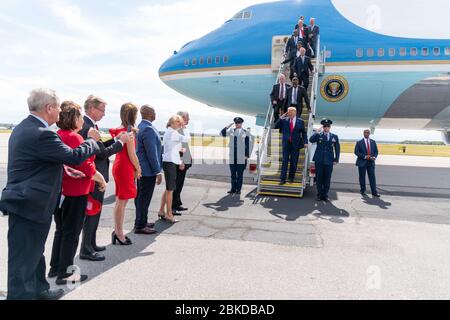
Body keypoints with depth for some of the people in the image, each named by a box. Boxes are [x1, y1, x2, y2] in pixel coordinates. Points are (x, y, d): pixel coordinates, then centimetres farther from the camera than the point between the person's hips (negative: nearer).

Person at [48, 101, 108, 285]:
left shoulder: (57, 136, 6)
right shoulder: (74, 138, -19)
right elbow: (87, 167, -20)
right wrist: (101, 180, -6)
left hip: (60, 191, 8)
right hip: (75, 193, -8)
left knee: (61, 230, 20)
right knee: (71, 233, 5)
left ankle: (55, 268, 32)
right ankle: (64, 273, 16)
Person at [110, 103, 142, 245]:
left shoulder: (119, 130, 10)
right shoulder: (129, 131, -15)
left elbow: (120, 150, 10)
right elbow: (132, 154, -15)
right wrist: (138, 169, -1)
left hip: (118, 165, 9)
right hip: (125, 168, -9)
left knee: (120, 201, 15)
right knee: (122, 202, 0)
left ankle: (117, 231, 24)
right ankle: (119, 234, 10)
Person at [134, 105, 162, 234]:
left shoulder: (141, 127, 12)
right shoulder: (148, 129, -19)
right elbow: (152, 152, -21)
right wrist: (158, 172, -17)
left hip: (141, 169, 10)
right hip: (148, 170, -10)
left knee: (141, 197, 17)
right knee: (144, 198, -2)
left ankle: (141, 222, 29)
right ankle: (140, 226, 6)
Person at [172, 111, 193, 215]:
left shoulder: (186, 130, 15)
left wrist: (189, 157, 19)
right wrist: (180, 162, -22)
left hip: (185, 161, 9)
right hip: (180, 162, -9)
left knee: (180, 184, 16)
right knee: (176, 185, -4)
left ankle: (177, 204, 27)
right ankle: (172, 207, 4)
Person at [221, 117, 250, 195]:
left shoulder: (245, 132, 0)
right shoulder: (231, 130, 9)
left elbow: (247, 145, -1)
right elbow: (222, 133, 2)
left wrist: (247, 156, -7)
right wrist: (228, 126, -7)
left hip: (241, 157, -3)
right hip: (232, 157, 3)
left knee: (240, 174, 2)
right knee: (233, 174, 9)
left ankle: (238, 189, 9)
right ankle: (233, 189, 18)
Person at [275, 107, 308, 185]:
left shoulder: (300, 121, 3)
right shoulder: (284, 120, 3)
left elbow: (304, 133, 7)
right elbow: (276, 126, -3)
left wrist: (305, 142, -3)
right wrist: (281, 118, -11)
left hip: (295, 144, 0)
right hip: (286, 144, 0)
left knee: (293, 162, 6)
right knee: (285, 161, -2)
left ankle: (291, 177, 21)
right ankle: (282, 179, 0)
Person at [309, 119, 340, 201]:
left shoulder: (334, 137, 10)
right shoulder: (318, 135, 6)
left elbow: (337, 149, 11)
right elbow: (311, 140, -13)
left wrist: (336, 160, 4)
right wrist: (317, 132, -19)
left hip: (329, 161, 1)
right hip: (319, 160, -1)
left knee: (327, 179, 4)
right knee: (319, 178, 3)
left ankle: (325, 195, 12)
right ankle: (319, 195, 13)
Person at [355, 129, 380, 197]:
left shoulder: (373, 142, 11)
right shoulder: (359, 142, 1)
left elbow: (376, 151, 12)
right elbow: (356, 152, -6)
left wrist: (374, 157, -9)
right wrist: (364, 156, -17)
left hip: (371, 162, 2)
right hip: (362, 162, -2)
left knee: (372, 177, -3)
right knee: (362, 177, 5)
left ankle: (374, 192, -1)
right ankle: (363, 190, 18)